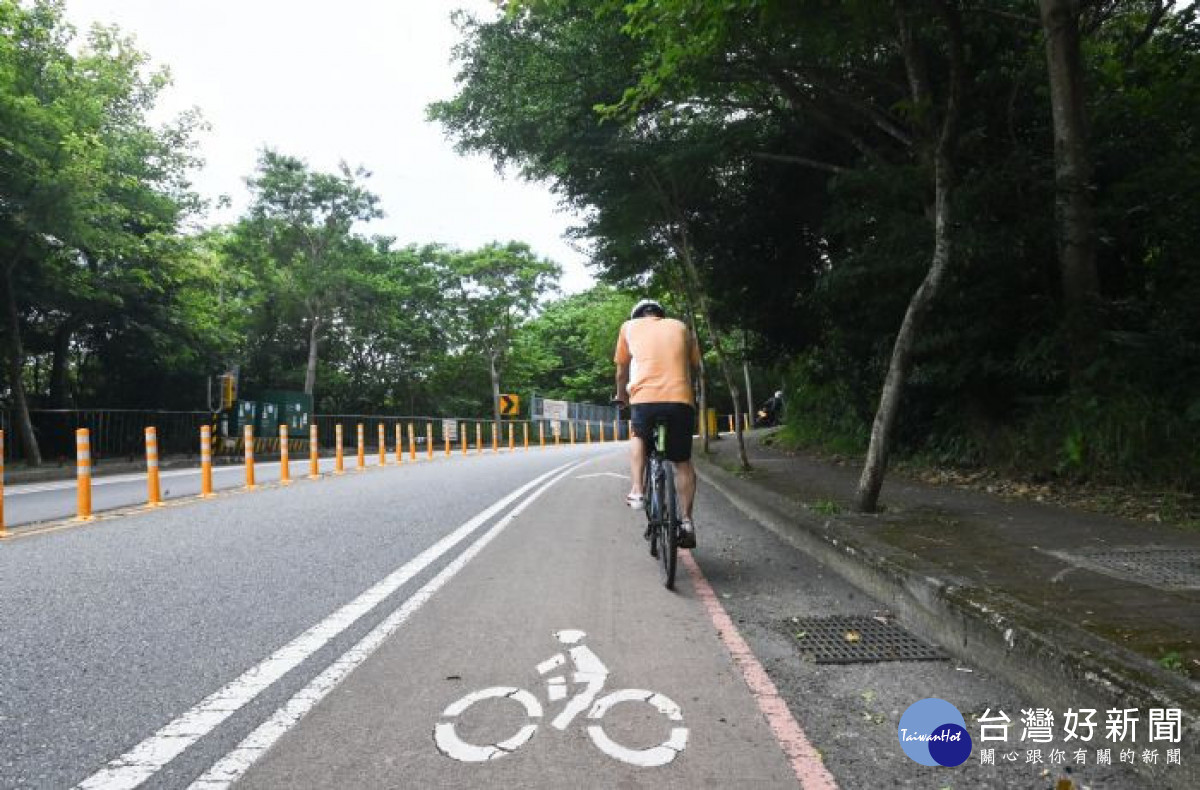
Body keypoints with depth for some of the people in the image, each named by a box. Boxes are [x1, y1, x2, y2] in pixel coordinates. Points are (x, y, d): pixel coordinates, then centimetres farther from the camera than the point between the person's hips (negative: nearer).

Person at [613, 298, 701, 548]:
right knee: (683, 462, 16)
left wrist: (621, 396, 41)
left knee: (639, 438, 30)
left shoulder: (630, 326, 18)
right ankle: (687, 522, 11)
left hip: (644, 399, -1)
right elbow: (693, 367, 24)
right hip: (681, 400, 1)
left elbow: (622, 371, 24)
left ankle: (637, 491, 14)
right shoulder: (680, 326, 21)